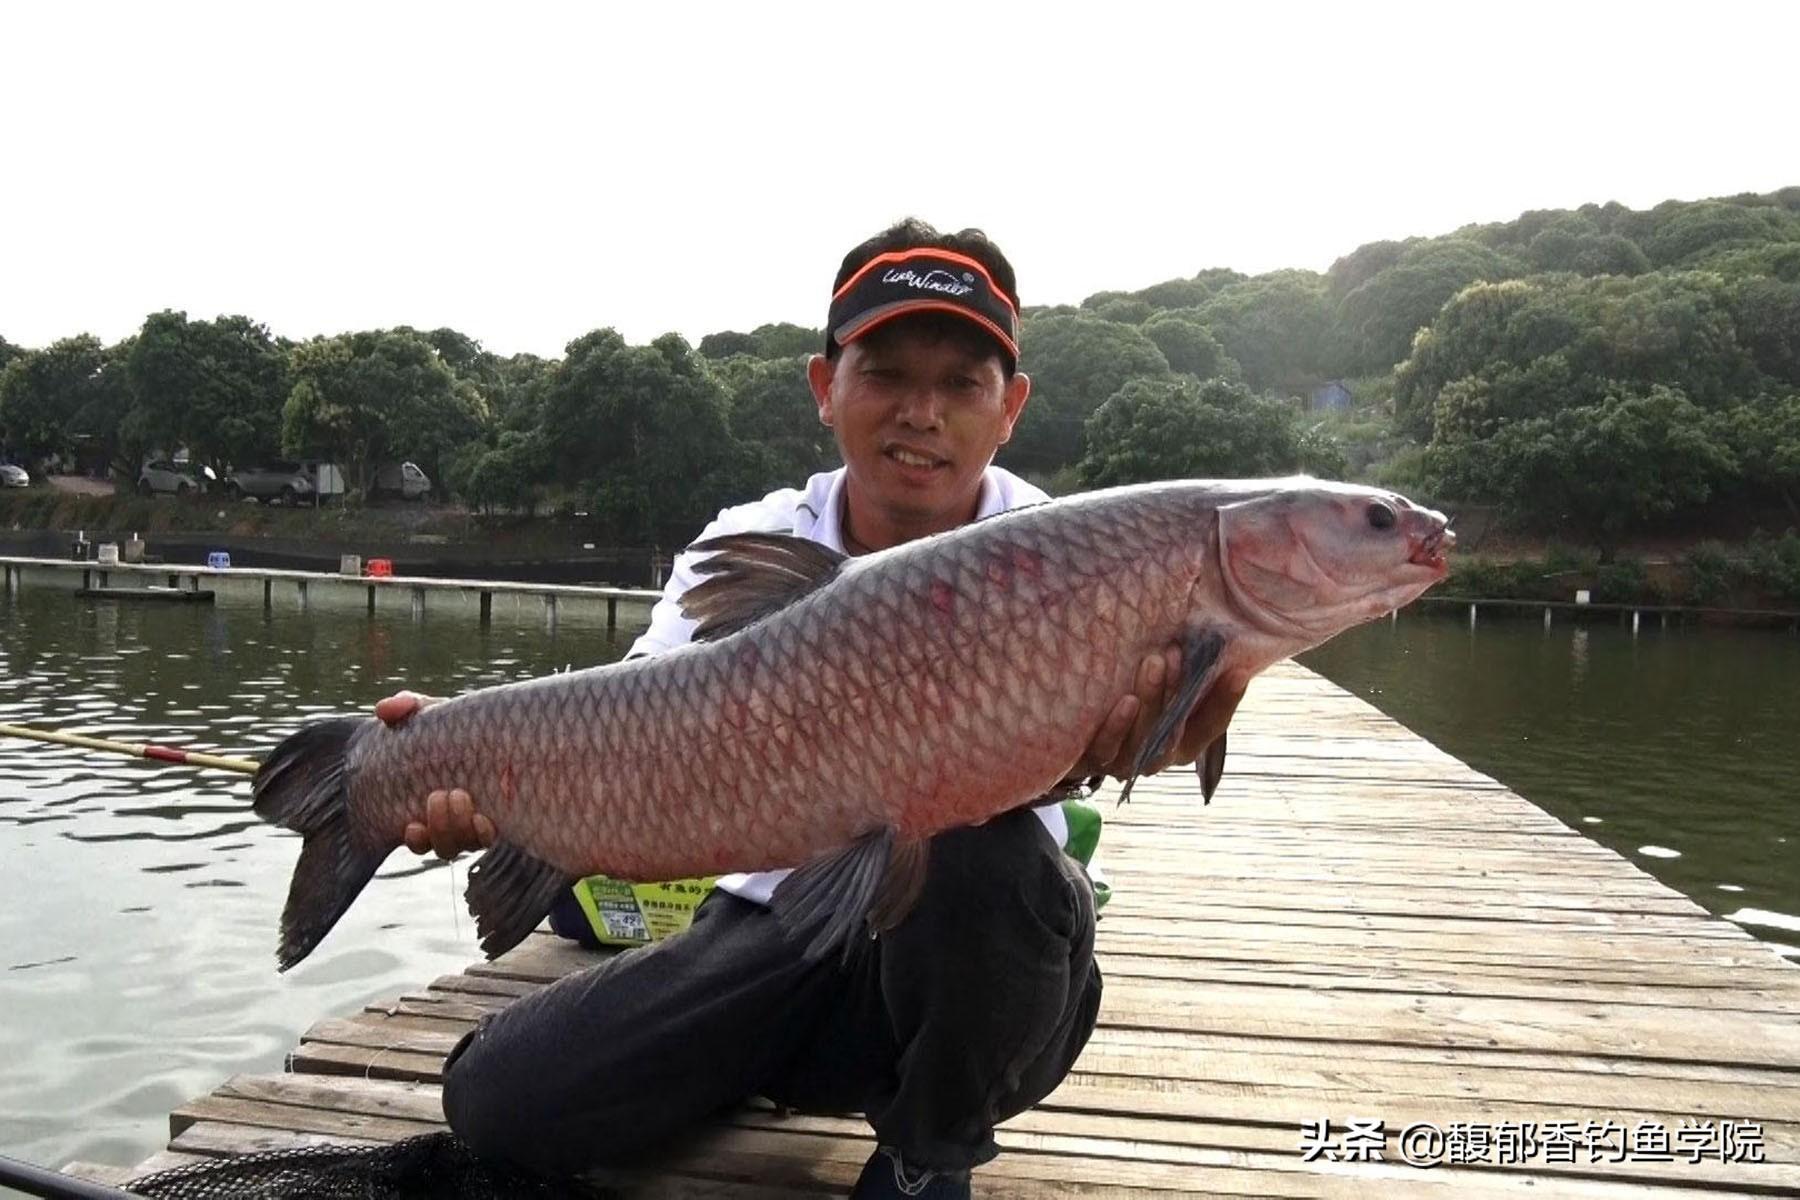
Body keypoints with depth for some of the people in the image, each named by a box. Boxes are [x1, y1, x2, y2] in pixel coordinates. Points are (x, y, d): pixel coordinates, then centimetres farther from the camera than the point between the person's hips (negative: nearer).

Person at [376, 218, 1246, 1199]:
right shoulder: (750, 547, -5)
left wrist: (1129, 725, -56)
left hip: (977, 961, -1)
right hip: (775, 931, 2)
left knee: (981, 850, -36)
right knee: (495, 1099, -14)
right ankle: (772, 1078, 14)